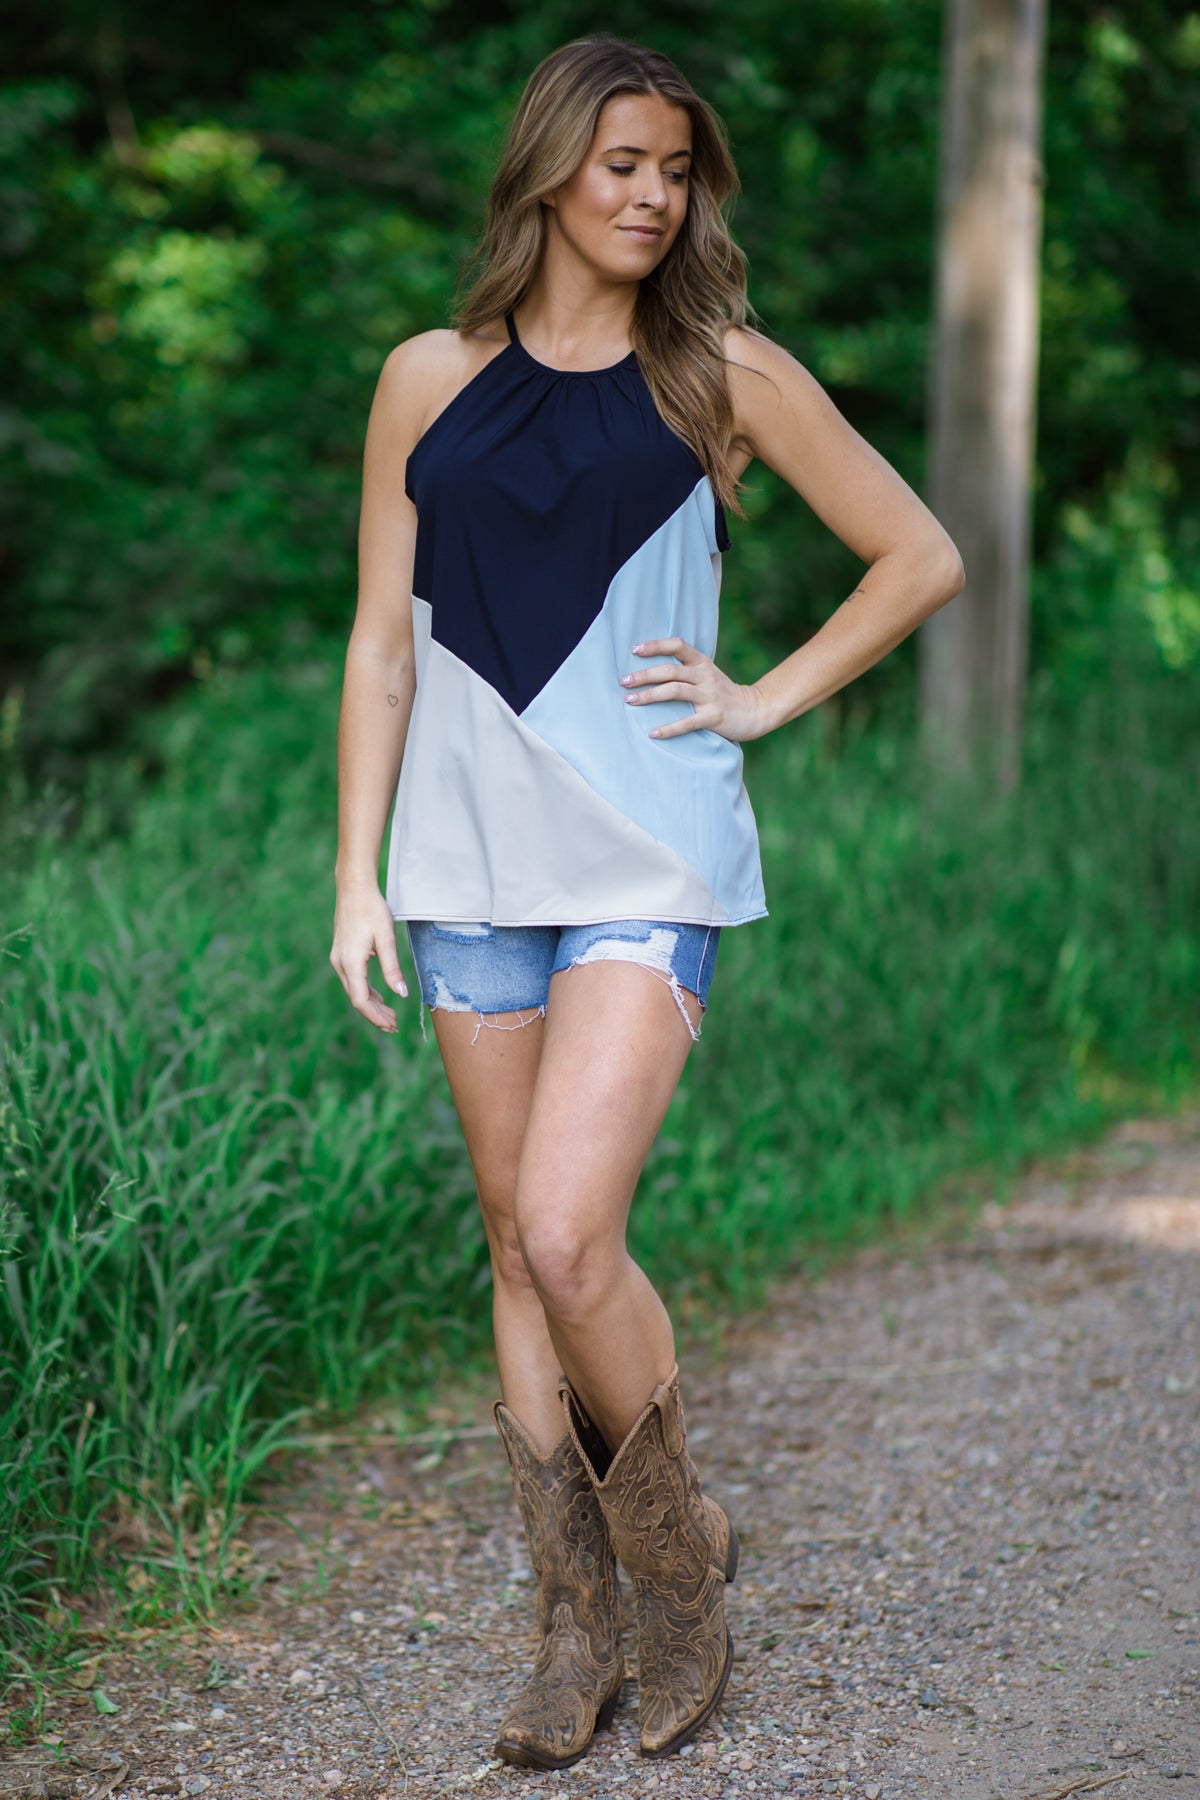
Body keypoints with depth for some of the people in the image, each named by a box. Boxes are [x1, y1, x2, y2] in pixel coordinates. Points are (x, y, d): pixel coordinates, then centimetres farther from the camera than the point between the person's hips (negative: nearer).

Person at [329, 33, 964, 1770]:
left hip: (644, 853, -3)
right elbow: (382, 638, 9)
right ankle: (579, 1627, 19)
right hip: (472, 850, 3)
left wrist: (765, 699, 0)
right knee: (520, 1251, 7)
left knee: (565, 1233, -16)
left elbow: (922, 557, 8)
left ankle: (680, 1546, 10)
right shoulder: (432, 379, 8)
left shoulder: (723, 375, 2)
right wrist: (357, 874, 4)